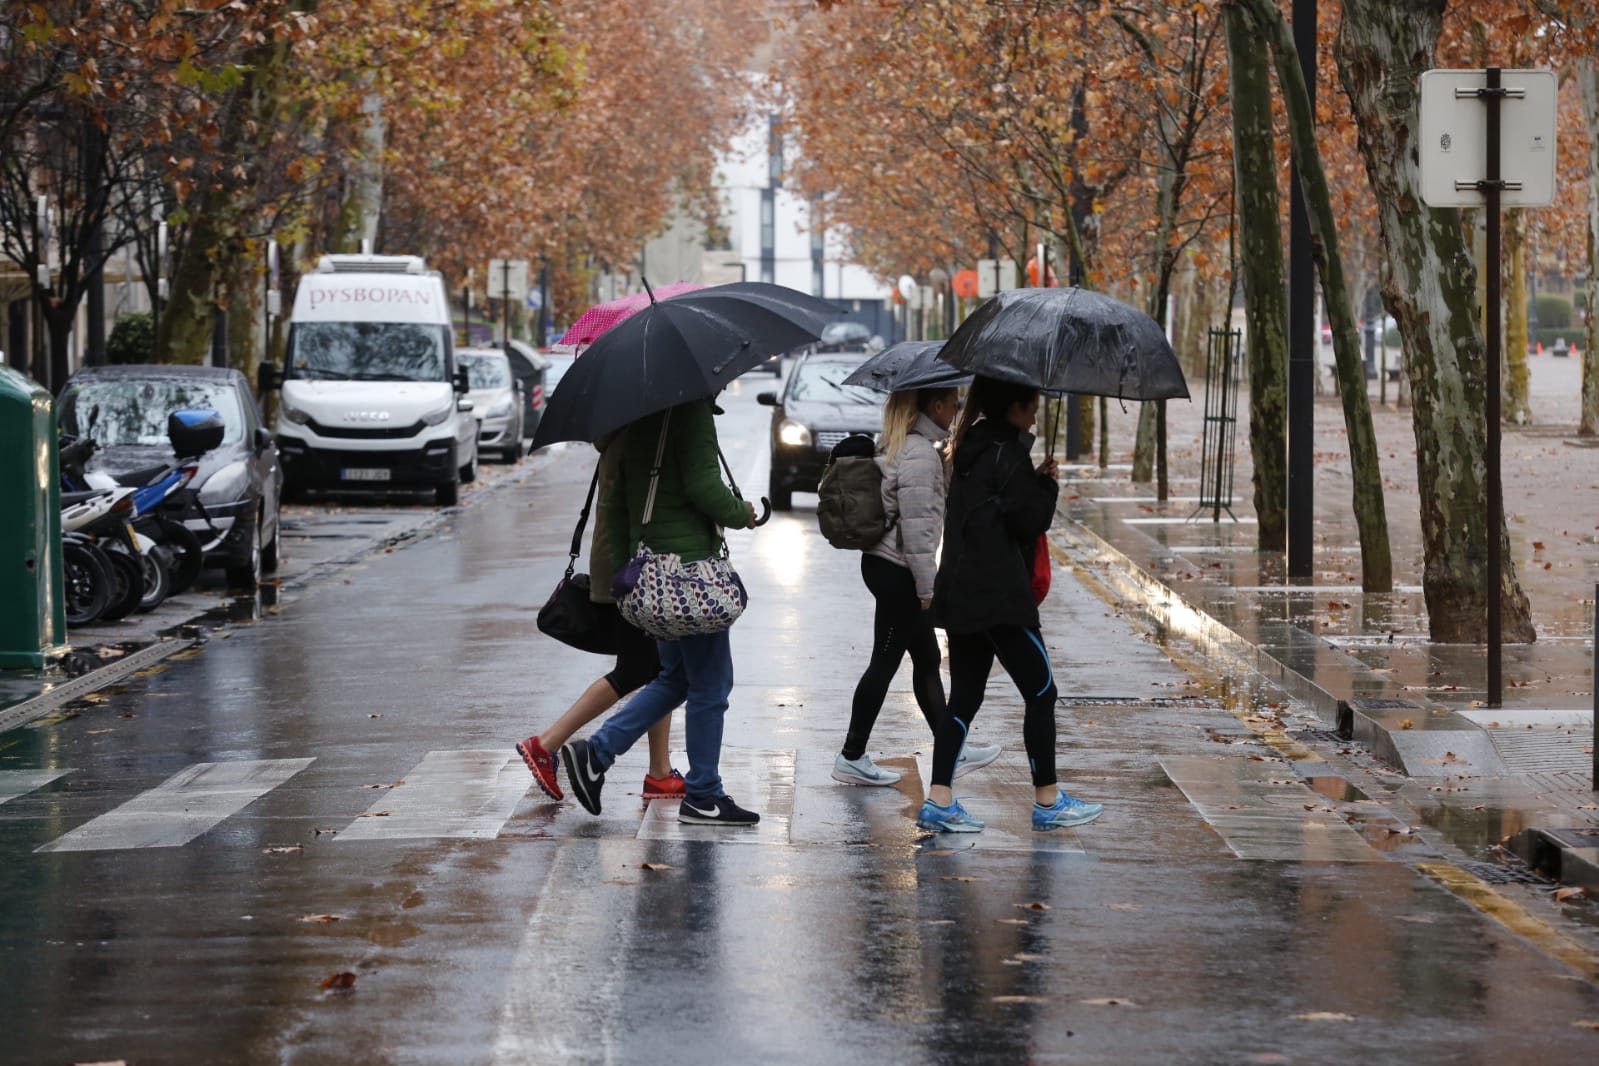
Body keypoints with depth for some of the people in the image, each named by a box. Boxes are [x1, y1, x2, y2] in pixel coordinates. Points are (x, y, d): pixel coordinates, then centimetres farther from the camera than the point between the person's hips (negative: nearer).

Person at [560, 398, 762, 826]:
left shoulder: (634, 418, 12)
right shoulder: (692, 409, -14)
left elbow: (614, 502, 15)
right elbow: (702, 484, -22)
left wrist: (621, 568, 18)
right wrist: (741, 514, -3)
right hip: (690, 558, -9)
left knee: (676, 678, 20)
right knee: (710, 683, 1)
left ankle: (596, 753, 11)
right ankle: (702, 797, 7)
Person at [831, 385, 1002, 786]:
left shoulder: (901, 445, 13)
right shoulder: (919, 453, -19)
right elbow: (917, 526, -21)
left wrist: (926, 584, 21)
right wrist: (927, 587, -16)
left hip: (885, 564, 10)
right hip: (898, 573, -10)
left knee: (927, 661, 15)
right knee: (885, 663, -2)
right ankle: (851, 757, 5)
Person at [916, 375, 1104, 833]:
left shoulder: (971, 449, 15)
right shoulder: (1008, 453, -13)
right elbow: (1028, 520, -15)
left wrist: (1036, 481, 14)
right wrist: (1046, 484, 0)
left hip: (961, 595, 9)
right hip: (998, 595, -9)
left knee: (964, 697, 9)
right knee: (1040, 691, 1)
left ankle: (939, 800, 1)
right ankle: (1047, 801, 5)